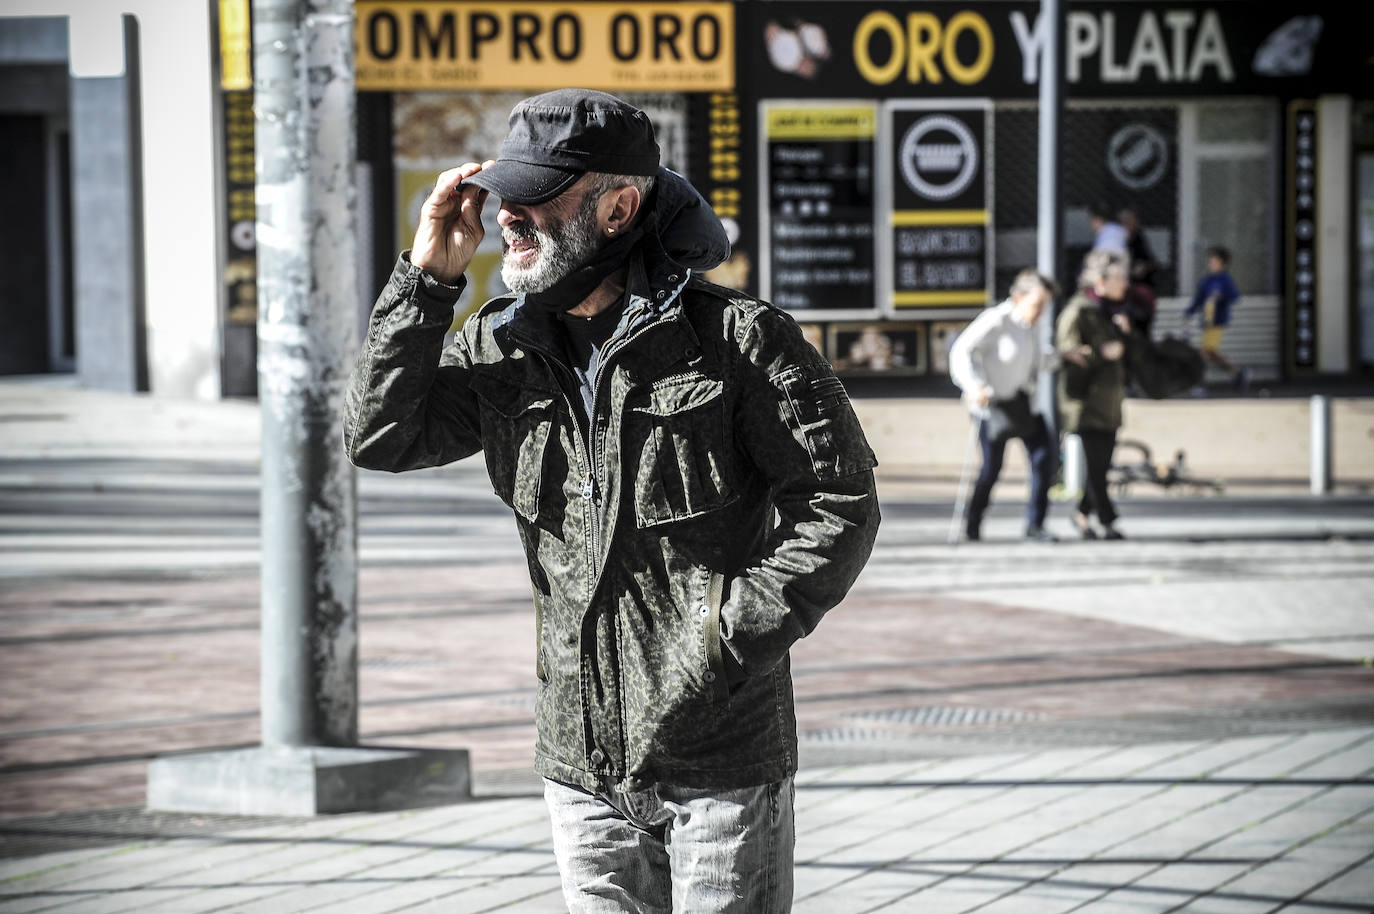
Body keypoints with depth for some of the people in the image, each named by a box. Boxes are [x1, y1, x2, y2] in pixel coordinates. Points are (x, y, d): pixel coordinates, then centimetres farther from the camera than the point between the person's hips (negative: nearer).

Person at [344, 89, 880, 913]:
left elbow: (840, 501, -9)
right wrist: (429, 279, -5)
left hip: (725, 760, -5)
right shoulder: (502, 347, 6)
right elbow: (382, 437, -1)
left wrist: (732, 637, -15)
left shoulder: (738, 340, -9)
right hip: (583, 763, 5)